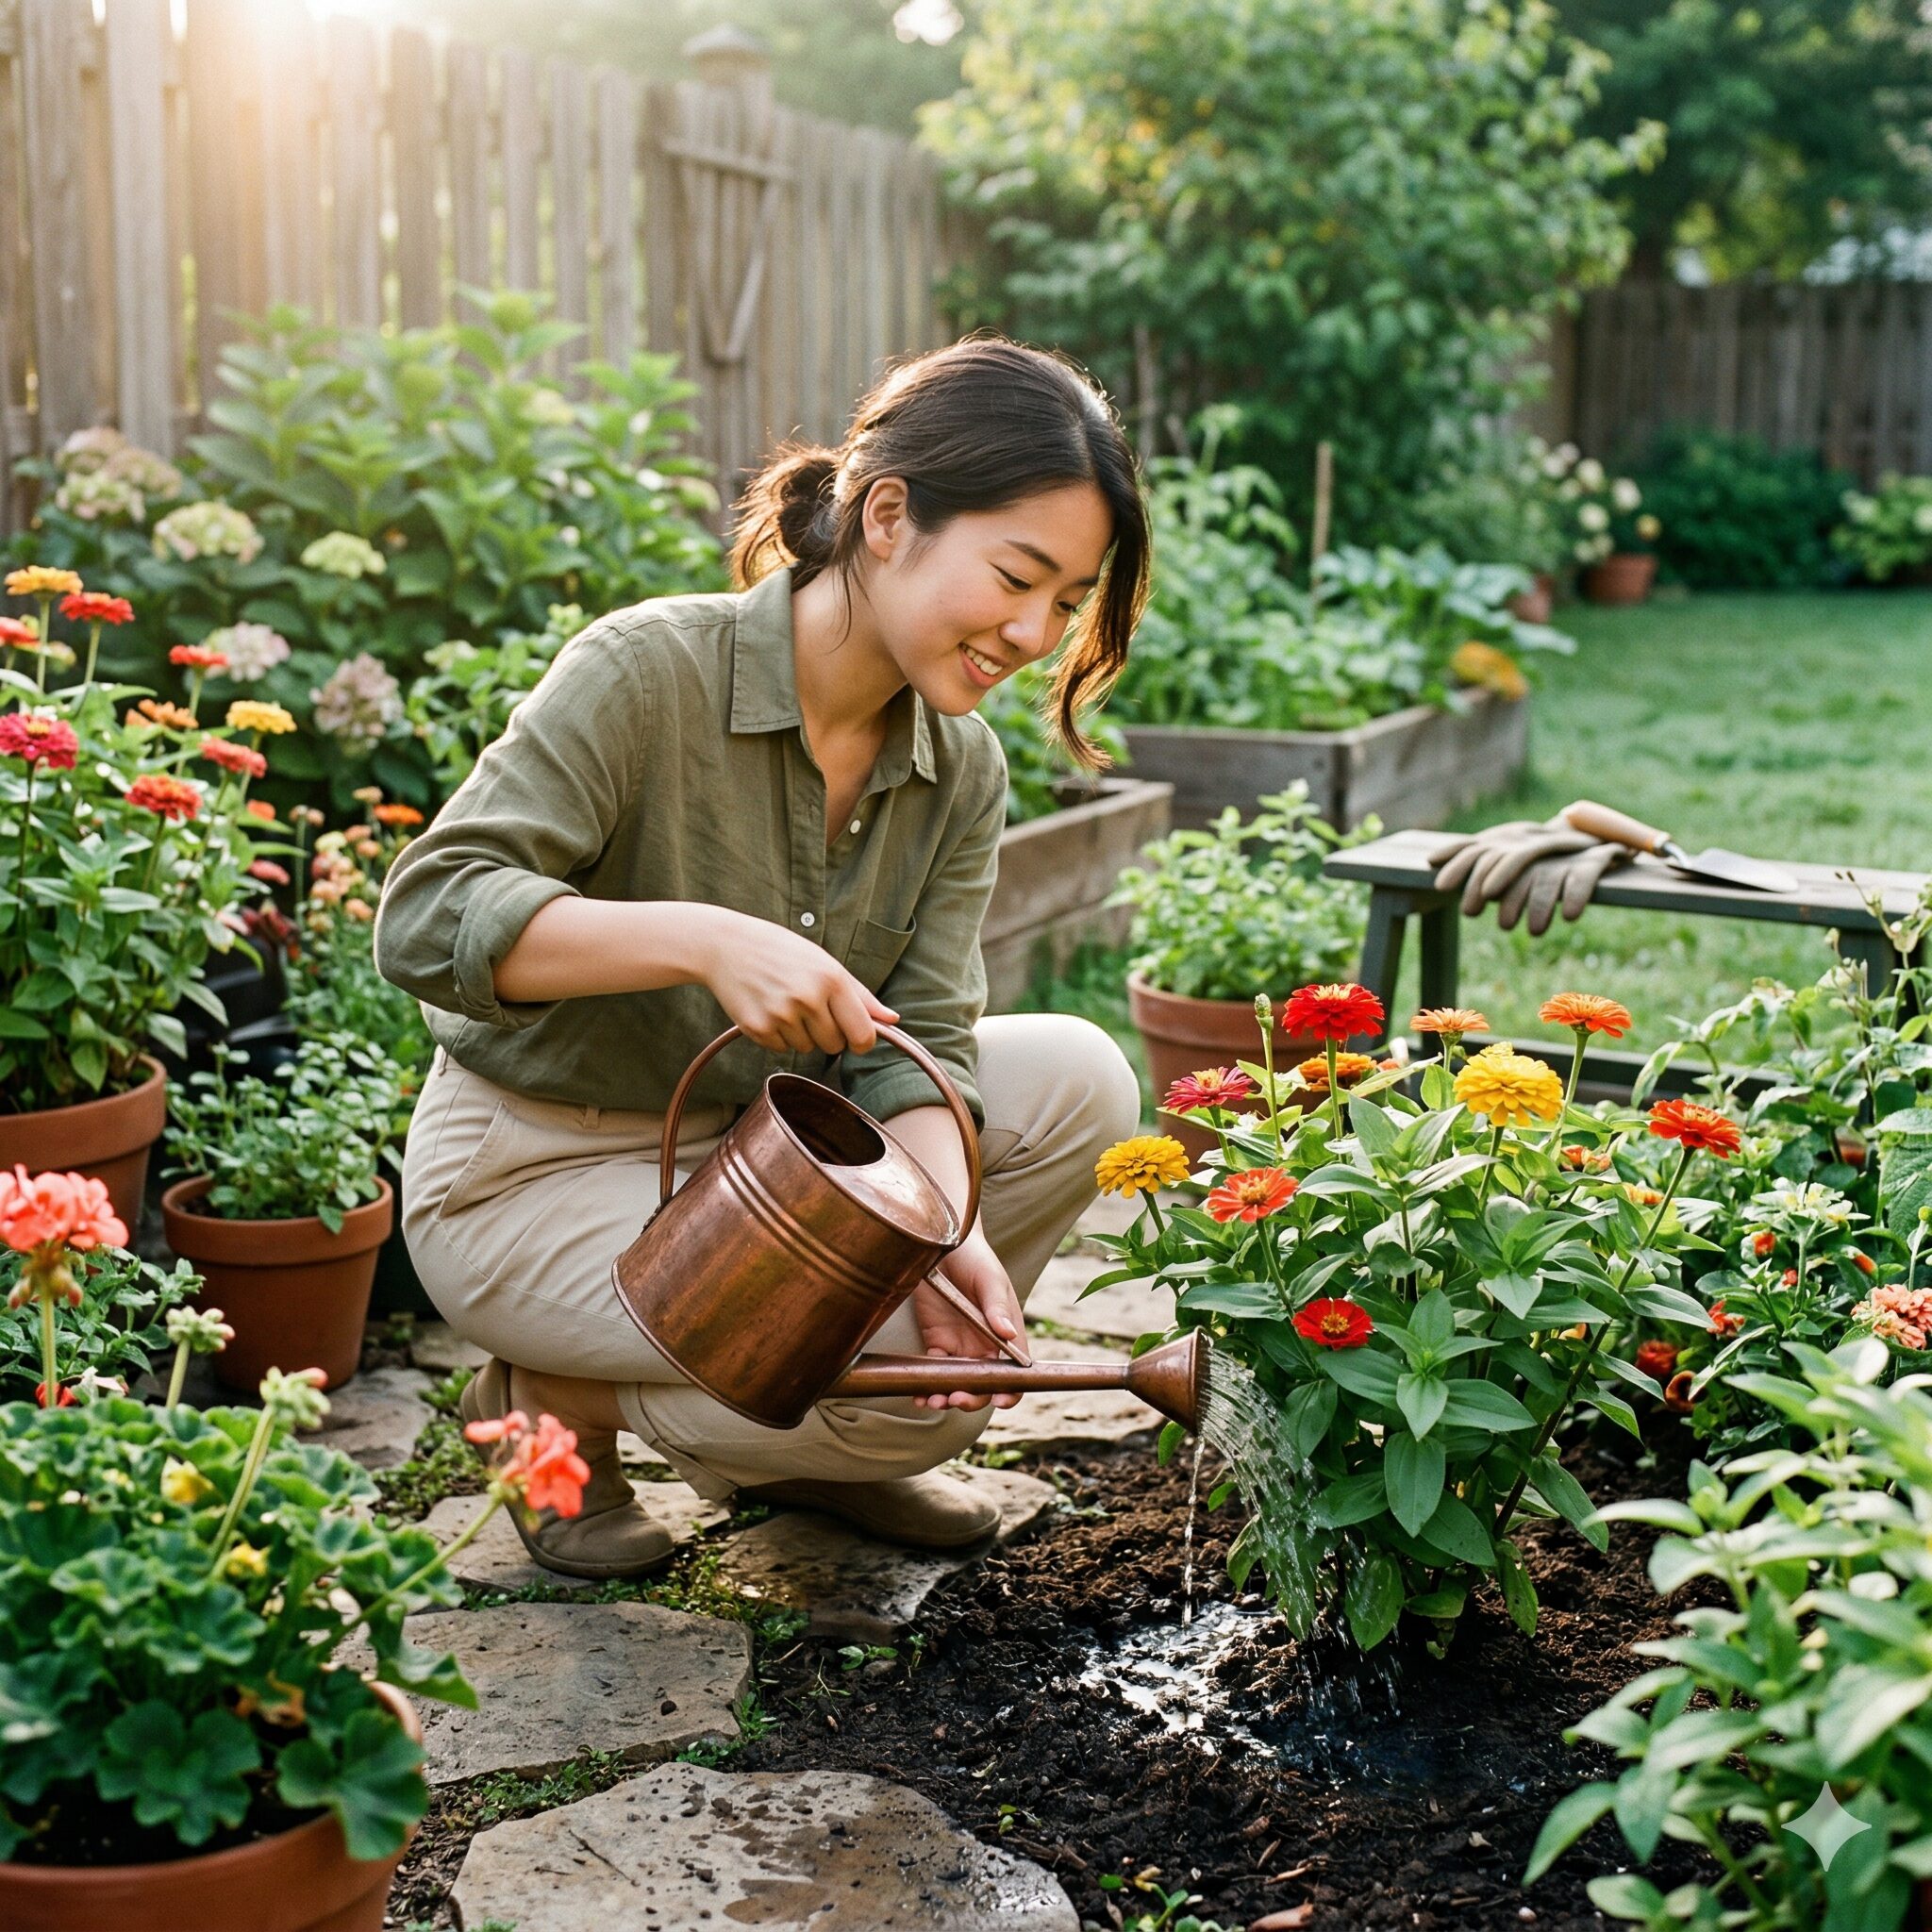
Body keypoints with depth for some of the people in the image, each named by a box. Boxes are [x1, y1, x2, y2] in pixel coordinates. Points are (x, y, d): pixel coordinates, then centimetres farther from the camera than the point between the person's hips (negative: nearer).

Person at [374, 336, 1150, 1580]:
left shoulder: (960, 773, -2)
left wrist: (947, 1231, -30)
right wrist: (707, 939, -42)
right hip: (540, 1167, -7)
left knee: (1078, 1079, -10)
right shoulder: (650, 672, -22)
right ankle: (555, 1401, 3)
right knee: (918, 1392, -22)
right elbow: (426, 918, -29)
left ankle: (805, 1448, 6)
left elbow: (915, 1039, -9)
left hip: (755, 1147, 7)